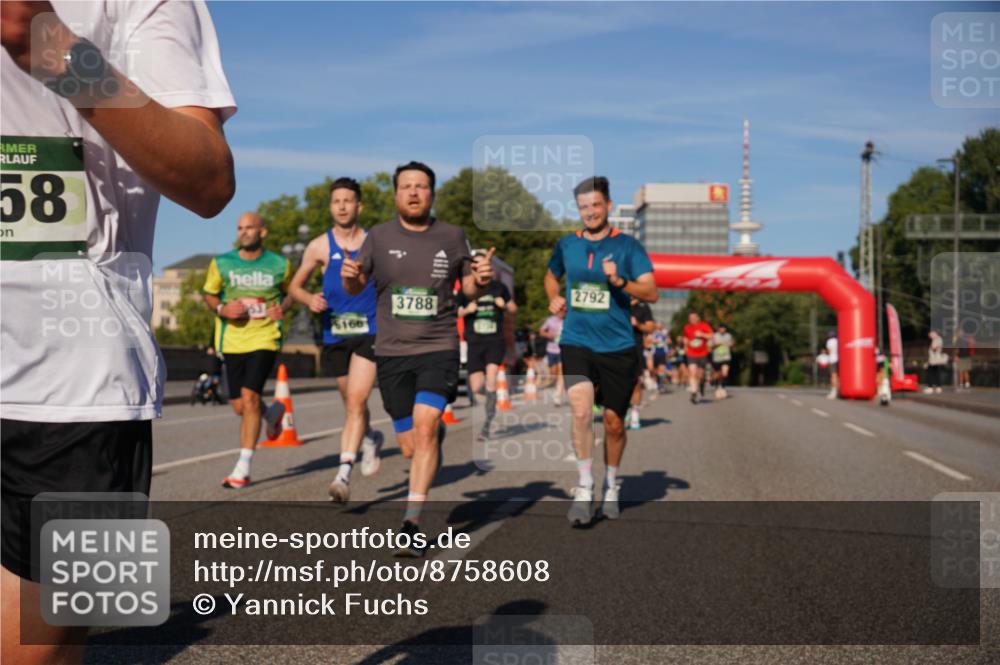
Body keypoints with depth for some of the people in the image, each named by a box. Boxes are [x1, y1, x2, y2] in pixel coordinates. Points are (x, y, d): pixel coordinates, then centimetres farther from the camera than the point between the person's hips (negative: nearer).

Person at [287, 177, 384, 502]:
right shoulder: (319, 247, 3)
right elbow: (294, 286, 11)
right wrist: (309, 299, -10)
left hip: (370, 332, -2)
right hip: (335, 334, 2)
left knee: (356, 401, -17)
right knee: (352, 403, 16)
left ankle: (344, 473, -20)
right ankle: (370, 439, 47)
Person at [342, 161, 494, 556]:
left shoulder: (452, 237, 2)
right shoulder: (379, 237, 3)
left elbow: (469, 289, 12)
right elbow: (356, 288, 11)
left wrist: (481, 280, -11)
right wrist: (349, 278, -12)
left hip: (439, 348, -2)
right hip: (391, 353, 2)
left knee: (424, 427, -22)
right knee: (411, 449, 5)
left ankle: (412, 523, -19)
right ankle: (437, 438, 41)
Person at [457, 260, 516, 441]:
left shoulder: (499, 287, 6)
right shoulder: (465, 290, 4)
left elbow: (514, 309, 14)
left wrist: (504, 305, -7)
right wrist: (466, 310, -13)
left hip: (495, 341, 0)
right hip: (474, 343, 0)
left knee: (491, 377, -20)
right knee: (476, 387, -3)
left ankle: (487, 424, -15)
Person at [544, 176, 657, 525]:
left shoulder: (627, 245, -2)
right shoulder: (567, 244, 7)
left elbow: (651, 292, -6)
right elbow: (551, 275, 27)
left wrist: (619, 281, -23)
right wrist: (554, 297, 7)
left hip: (617, 346, -1)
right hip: (576, 342, 1)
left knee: (613, 422, 8)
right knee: (581, 411, -20)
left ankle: (611, 485, 32)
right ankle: (585, 488, -8)